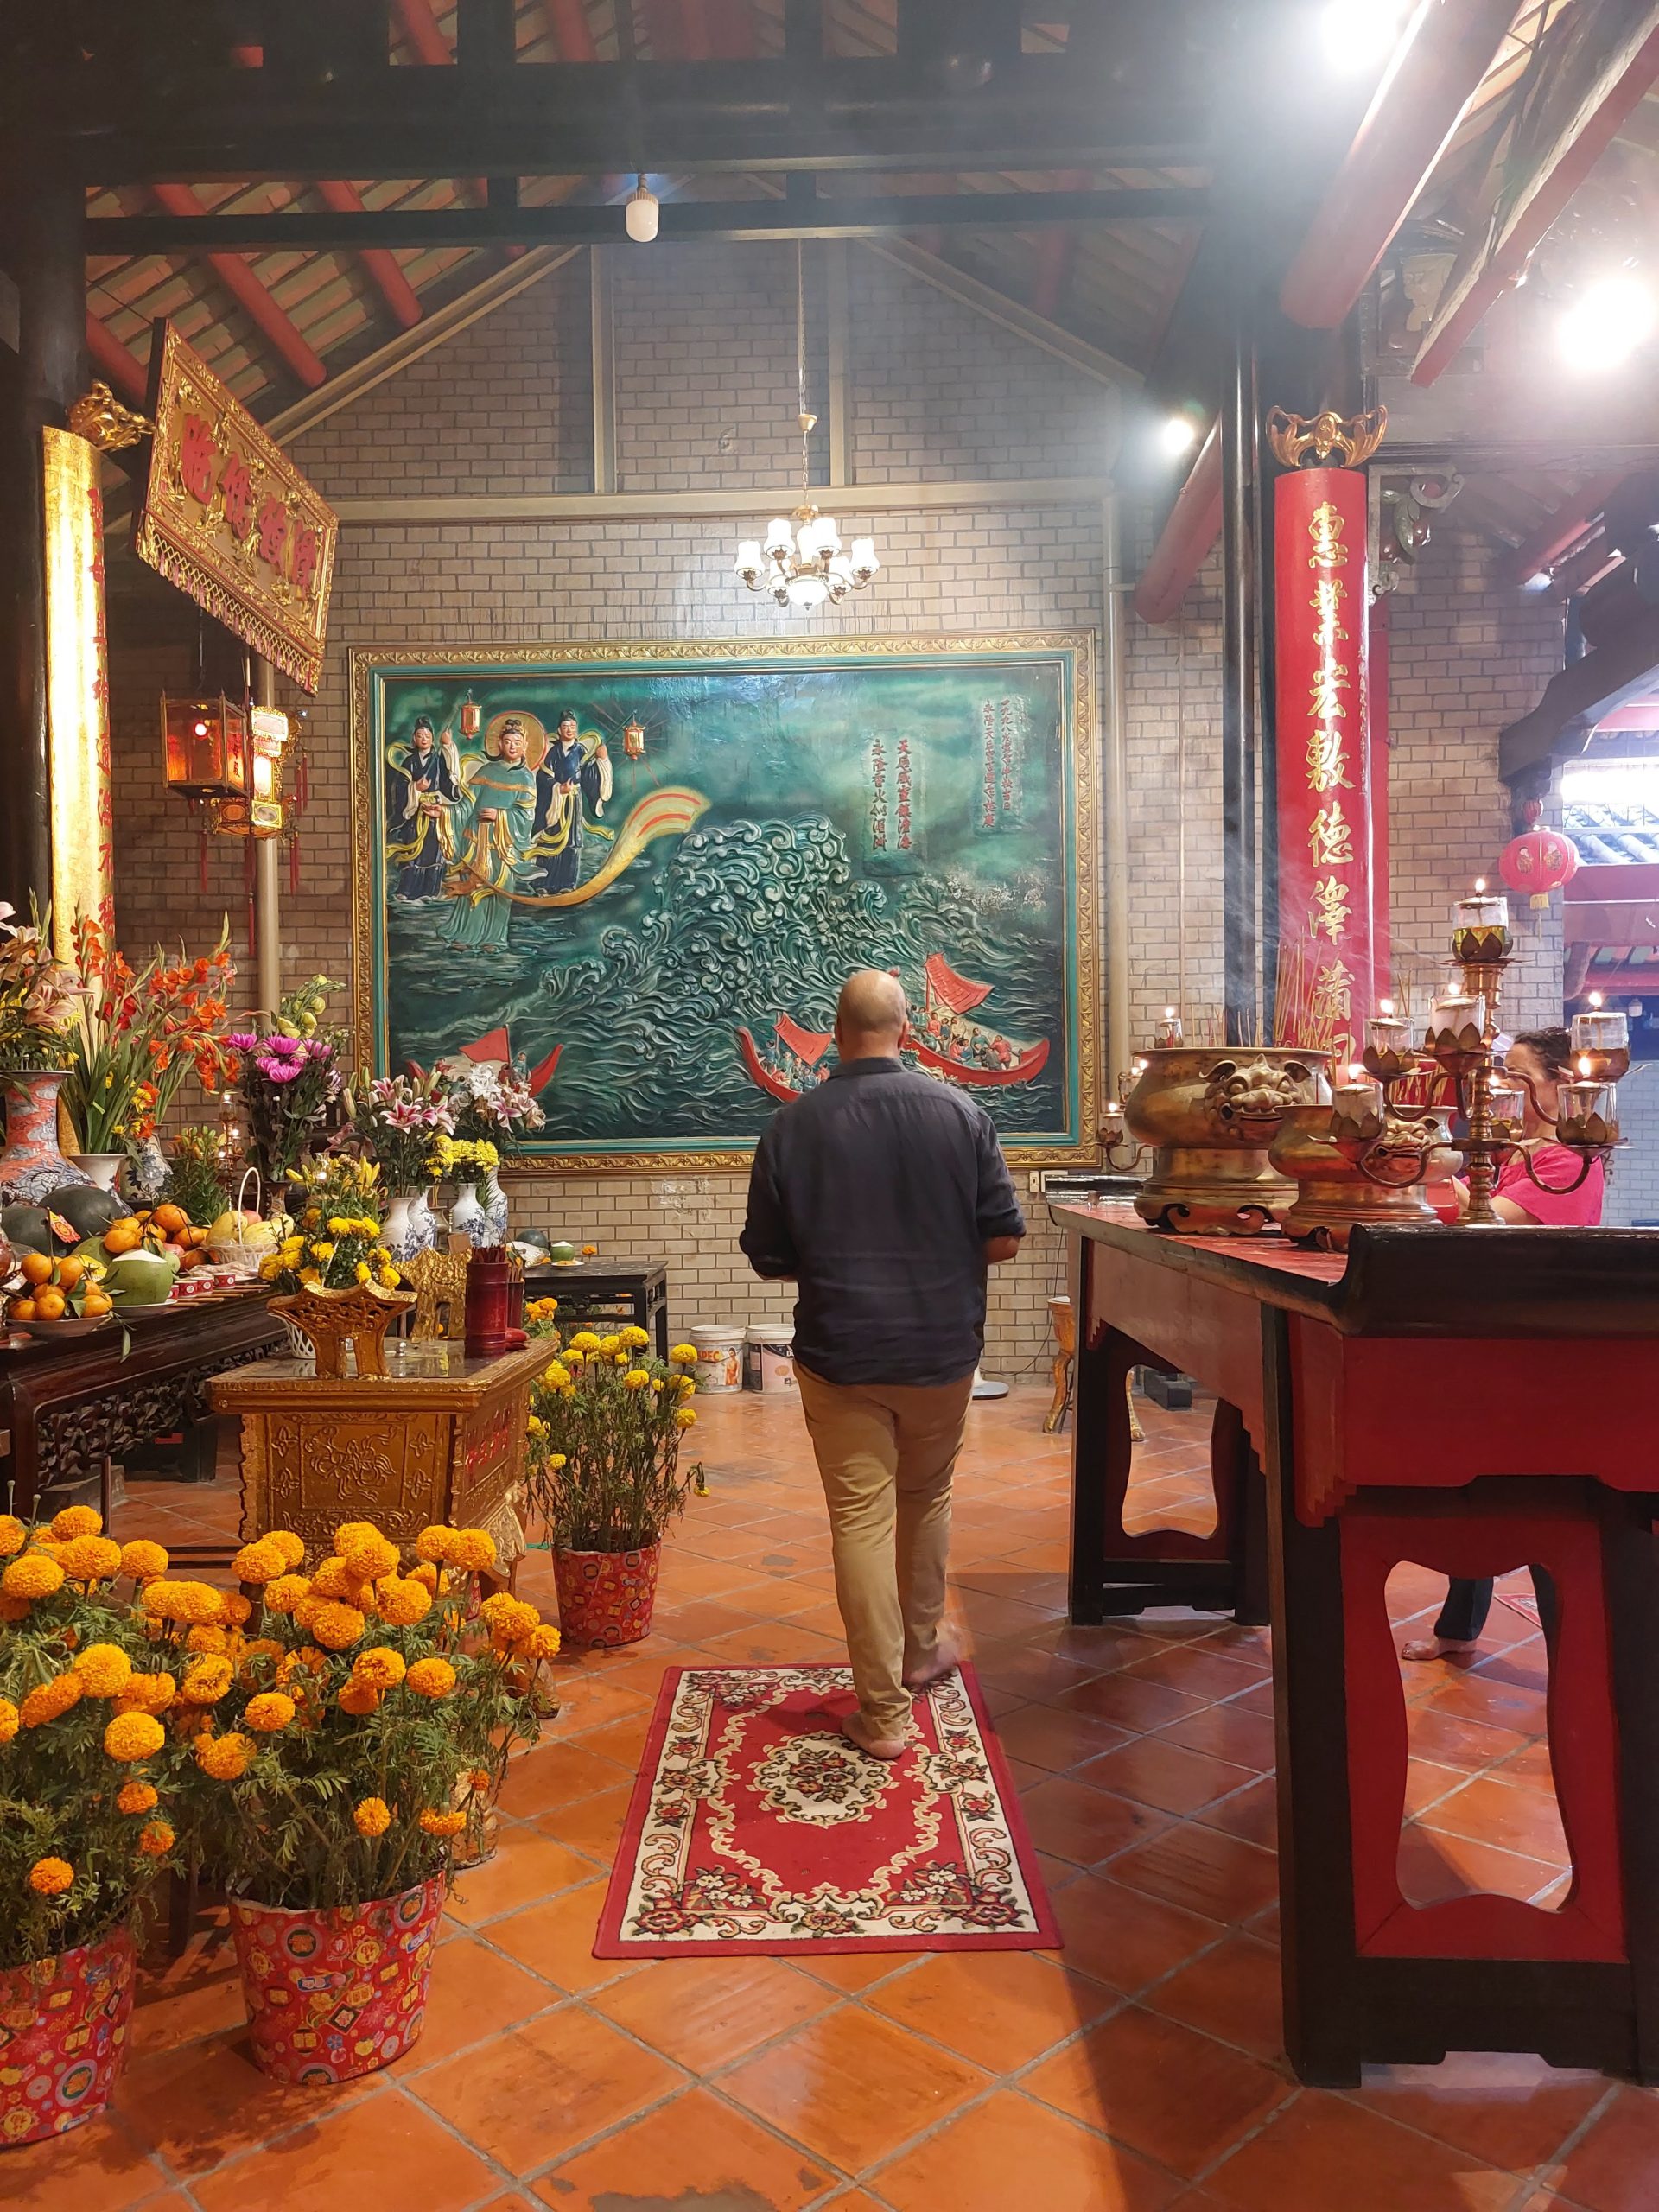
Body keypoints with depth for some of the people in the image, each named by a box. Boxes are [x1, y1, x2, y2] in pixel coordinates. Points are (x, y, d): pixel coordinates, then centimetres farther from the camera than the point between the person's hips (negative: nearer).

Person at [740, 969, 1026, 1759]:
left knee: (861, 1519, 5)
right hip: (942, 1348, 2)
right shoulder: (960, 1113, -7)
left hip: (840, 1353, -2)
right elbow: (1003, 1238, -5)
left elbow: (768, 1258, -1)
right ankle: (920, 1648, 40)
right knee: (926, 1499, 22)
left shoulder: (791, 1127, -8)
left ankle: (884, 1711, 10)